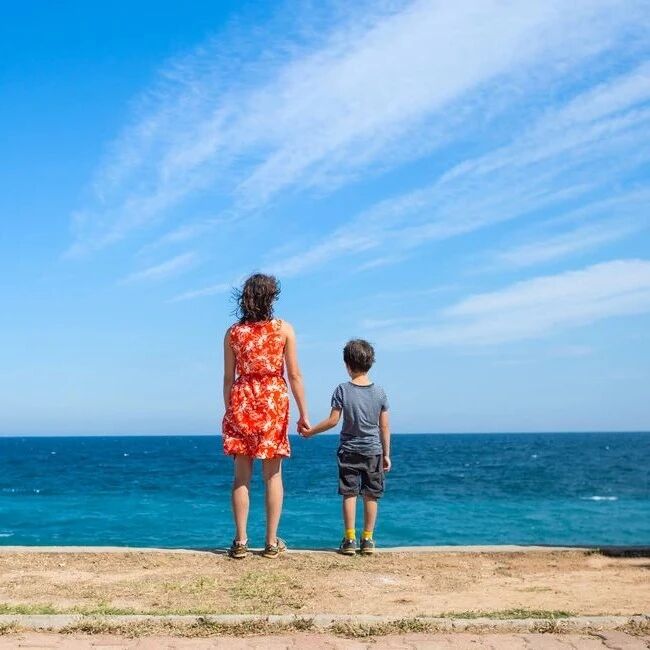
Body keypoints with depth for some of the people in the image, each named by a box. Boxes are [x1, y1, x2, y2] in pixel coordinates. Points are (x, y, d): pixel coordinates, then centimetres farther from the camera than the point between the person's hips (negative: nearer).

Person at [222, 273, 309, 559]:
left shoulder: (233, 332, 1)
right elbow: (294, 375, -4)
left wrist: (229, 412, 10)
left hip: (241, 402, 1)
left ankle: (240, 541, 7)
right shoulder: (284, 329, -3)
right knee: (273, 475, 6)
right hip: (274, 402, -1)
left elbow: (228, 377, 2)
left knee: (241, 476, 6)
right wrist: (304, 414, 0)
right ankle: (272, 542, 9)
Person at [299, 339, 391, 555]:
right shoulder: (379, 392, -3)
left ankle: (350, 539, 3)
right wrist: (386, 455, 8)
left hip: (348, 450, -1)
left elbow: (333, 421, -8)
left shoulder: (343, 390, -8)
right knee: (371, 496, 7)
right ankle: (368, 539, 10)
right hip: (373, 451, 1)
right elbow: (385, 427, 0)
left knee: (349, 494, 4)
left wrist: (311, 431, 7)